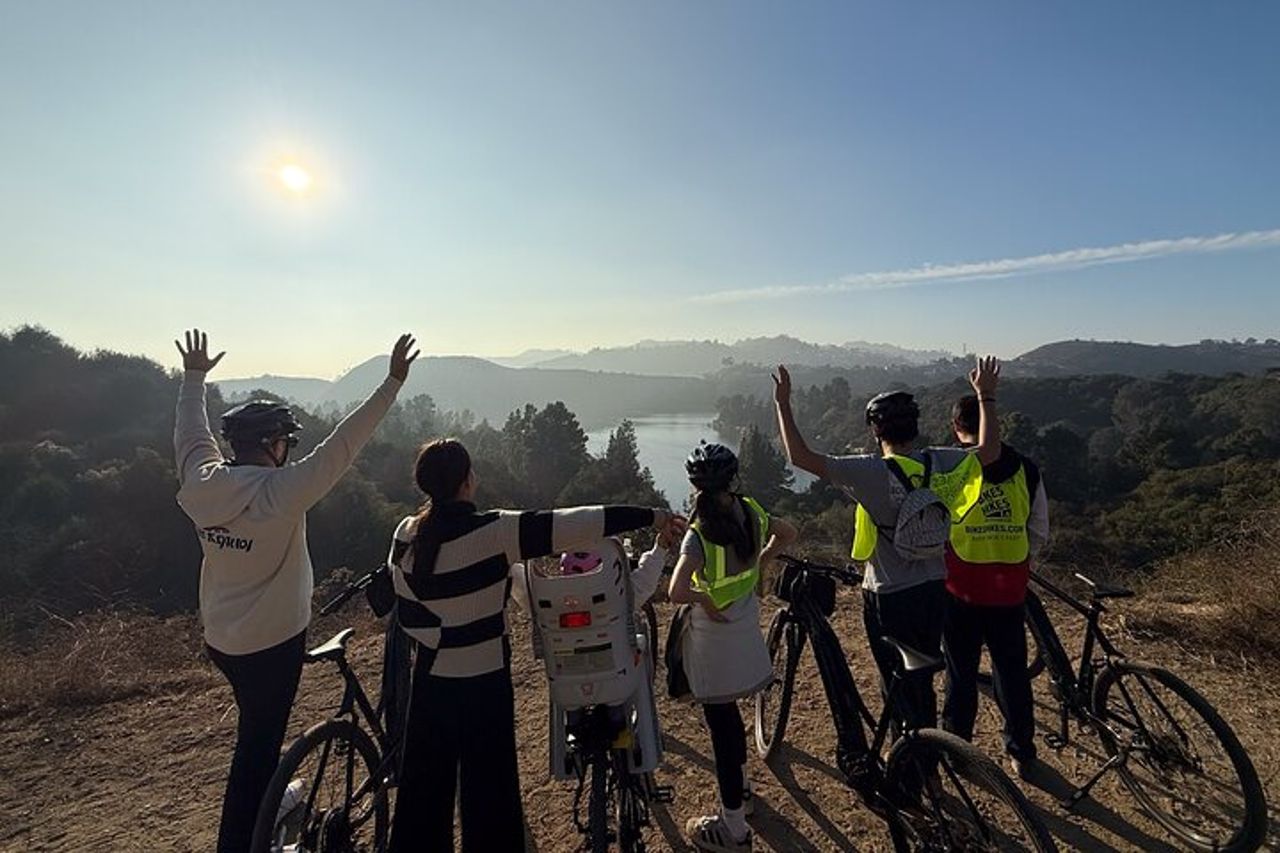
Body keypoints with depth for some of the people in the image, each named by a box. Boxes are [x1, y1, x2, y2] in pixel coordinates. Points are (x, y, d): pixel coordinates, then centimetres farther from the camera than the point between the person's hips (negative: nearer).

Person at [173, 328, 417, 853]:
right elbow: (342, 445, -28)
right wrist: (393, 382, -27)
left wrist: (193, 377, 25)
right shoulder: (281, 491, -25)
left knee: (258, 736, 28)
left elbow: (190, 433, 11)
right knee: (257, 749, 7)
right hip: (272, 642, -8)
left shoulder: (200, 482, -7)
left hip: (220, 639, 8)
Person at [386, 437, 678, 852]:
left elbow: (410, 616, 0)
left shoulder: (406, 535, -5)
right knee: (488, 788, 12)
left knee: (425, 783, 21)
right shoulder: (492, 531, -22)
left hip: (432, 678, 5)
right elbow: (569, 526, -23)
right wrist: (649, 516, -18)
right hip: (484, 682, -5)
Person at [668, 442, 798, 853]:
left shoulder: (700, 533, -26)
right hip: (746, 626, 7)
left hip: (713, 635, -7)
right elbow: (787, 533, 13)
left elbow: (676, 592, -36)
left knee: (721, 722, 7)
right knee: (728, 712, 27)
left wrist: (704, 597, -17)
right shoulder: (750, 512, -6)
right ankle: (739, 786, 48)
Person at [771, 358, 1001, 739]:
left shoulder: (871, 472, -22)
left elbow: (800, 457, -25)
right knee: (923, 679, 26)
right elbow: (990, 451, 9)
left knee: (899, 687, 11)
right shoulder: (939, 463, -8)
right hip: (934, 590, 6)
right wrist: (986, 396, 15)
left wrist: (782, 403, -18)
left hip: (890, 597, -6)